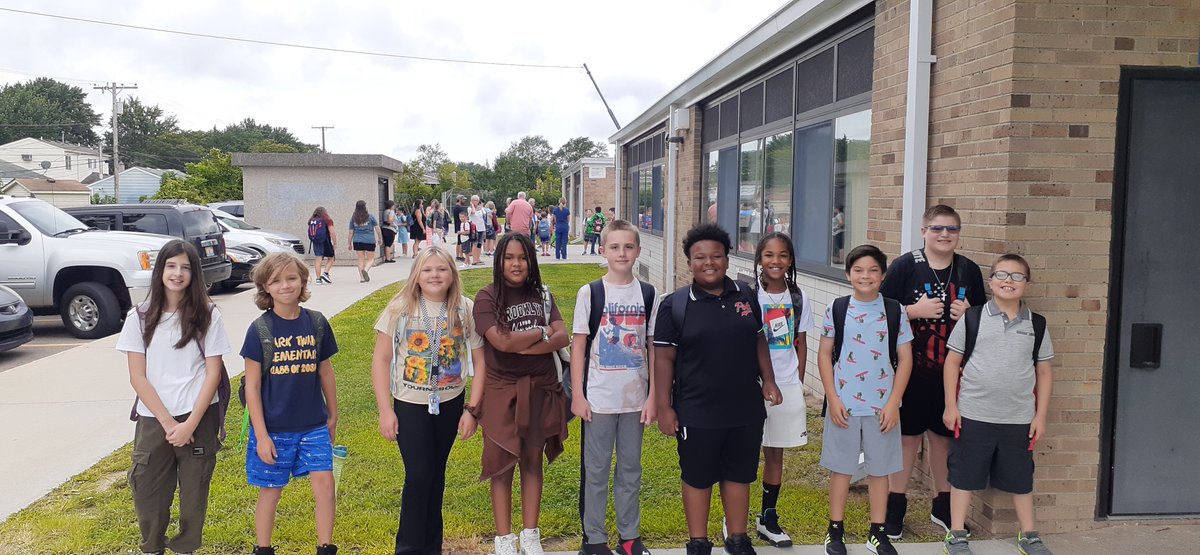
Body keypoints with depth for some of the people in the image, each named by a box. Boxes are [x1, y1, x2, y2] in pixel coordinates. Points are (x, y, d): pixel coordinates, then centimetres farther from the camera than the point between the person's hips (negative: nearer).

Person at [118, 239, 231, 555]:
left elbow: (213, 373, -4)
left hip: (199, 419, -1)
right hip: (153, 420, 1)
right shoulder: (140, 318, 0)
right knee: (148, 493, 7)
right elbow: (137, 377, -3)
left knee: (194, 492, 7)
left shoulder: (208, 316, -3)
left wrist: (190, 424, -12)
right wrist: (168, 423, -10)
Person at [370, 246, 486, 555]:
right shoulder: (400, 309, -10)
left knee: (436, 475, 13)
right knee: (418, 476, -6)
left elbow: (479, 362, -2)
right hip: (409, 405, -2)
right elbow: (381, 360, -6)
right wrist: (385, 410, -9)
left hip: (450, 404, 2)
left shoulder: (465, 310, -7)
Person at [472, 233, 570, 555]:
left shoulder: (542, 295, 5)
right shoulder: (487, 298, -7)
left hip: (541, 389, 3)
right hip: (502, 390, -3)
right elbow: (501, 341, -20)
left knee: (533, 460, 11)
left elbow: (562, 338, -5)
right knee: (503, 464, 3)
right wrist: (542, 332, -9)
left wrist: (522, 346, -17)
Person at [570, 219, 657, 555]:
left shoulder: (648, 294, 1)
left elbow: (654, 348, 4)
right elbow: (578, 346, -3)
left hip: (635, 398, 2)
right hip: (598, 398, -2)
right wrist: (577, 396, -7)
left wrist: (653, 397, 0)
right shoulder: (589, 293, -4)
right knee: (595, 470, 8)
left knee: (631, 468, 13)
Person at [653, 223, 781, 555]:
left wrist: (767, 379, 6)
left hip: (746, 409, 4)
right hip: (697, 413, -3)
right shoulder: (675, 305, -8)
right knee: (697, 477, 10)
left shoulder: (745, 296, 3)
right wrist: (664, 407, -10)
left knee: (739, 474, 16)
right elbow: (664, 358, -8)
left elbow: (758, 340, 14)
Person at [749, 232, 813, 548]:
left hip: (787, 386, 4)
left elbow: (801, 344, 10)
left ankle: (768, 519, 26)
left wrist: (798, 382, 8)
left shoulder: (798, 298, 4)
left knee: (775, 452, 13)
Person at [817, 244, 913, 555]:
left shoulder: (895, 311, 0)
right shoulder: (836, 309, -1)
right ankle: (835, 529, 21)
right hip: (843, 404, 0)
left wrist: (893, 403, -6)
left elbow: (905, 359, 1)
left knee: (879, 468, 10)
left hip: (882, 406, 1)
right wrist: (832, 398, -6)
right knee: (841, 467, 8)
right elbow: (824, 354, 1)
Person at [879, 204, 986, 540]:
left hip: (952, 371, 3)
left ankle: (942, 505, 29)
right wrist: (915, 310, -18)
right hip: (910, 370, -3)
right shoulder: (905, 266, -6)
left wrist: (970, 314, -7)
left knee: (943, 436, 13)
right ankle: (895, 507, 18)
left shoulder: (969, 270, 5)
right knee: (907, 436, 4)